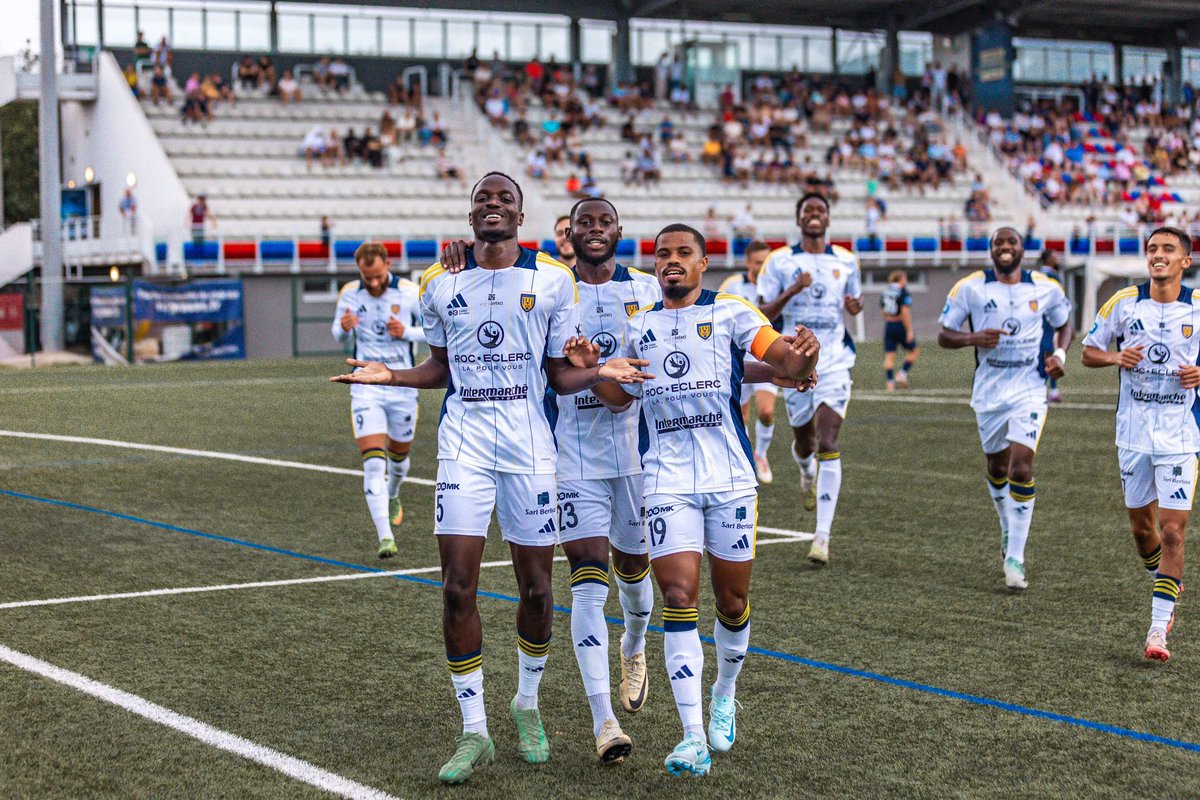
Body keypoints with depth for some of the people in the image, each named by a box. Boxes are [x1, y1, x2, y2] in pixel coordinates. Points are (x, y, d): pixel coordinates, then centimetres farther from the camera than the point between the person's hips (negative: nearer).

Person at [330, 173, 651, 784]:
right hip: (464, 444, 1)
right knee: (458, 586, -7)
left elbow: (560, 375, 4)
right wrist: (387, 376, 1)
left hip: (530, 445, -1)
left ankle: (527, 705, 30)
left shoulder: (553, 279, 1)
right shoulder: (440, 283, 6)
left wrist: (599, 372, -15)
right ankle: (474, 732, 3)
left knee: (535, 586, 6)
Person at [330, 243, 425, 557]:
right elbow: (339, 334, 11)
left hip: (403, 387, 1)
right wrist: (343, 328, -13)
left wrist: (406, 332, -18)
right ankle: (385, 537, -18)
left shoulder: (409, 292, -8)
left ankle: (392, 497, 53)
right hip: (366, 388, -1)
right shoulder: (350, 293, -3)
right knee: (373, 463, -14)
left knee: (399, 456, 19)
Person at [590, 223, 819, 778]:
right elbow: (618, 397, 21)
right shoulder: (638, 327, 12)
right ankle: (693, 737, -11)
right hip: (666, 479, 1)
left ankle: (724, 695, 36)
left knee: (732, 599, 8)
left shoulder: (730, 313, 3)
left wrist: (803, 357, -32)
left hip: (730, 477, -1)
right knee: (679, 596, -11)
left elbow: (785, 360, -8)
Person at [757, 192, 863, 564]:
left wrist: (855, 305, -3)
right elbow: (762, 314, -3)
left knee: (828, 443, -13)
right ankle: (807, 471, 55)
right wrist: (791, 291, -19)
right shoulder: (780, 261, 0)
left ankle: (823, 536, -14)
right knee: (803, 440, 14)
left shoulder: (846, 261, 6)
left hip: (834, 361, -1)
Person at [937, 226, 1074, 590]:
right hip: (988, 392, 1)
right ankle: (1008, 528, 44)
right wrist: (973, 338, -19)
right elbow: (944, 335, 0)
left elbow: (1064, 325, 17)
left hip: (1030, 390, -1)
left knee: (1021, 470, -13)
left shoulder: (1046, 289, 1)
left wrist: (1059, 354, -3)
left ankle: (1014, 558, -8)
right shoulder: (970, 287, -3)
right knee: (997, 468, 15)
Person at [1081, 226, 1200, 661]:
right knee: (1142, 527, 13)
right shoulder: (1123, 303, 0)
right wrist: (1115, 357, -12)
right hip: (1133, 433, 3)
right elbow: (1089, 351, 9)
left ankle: (1158, 628, -7)